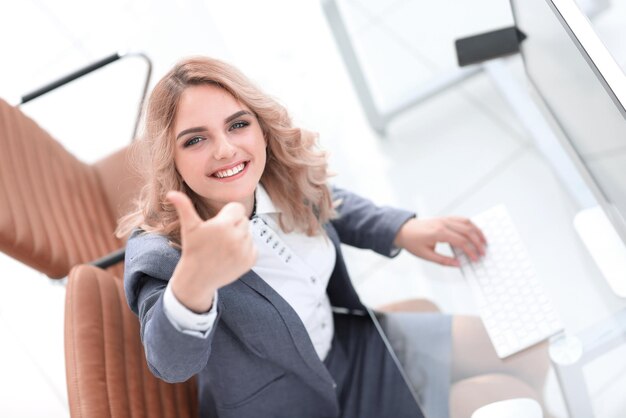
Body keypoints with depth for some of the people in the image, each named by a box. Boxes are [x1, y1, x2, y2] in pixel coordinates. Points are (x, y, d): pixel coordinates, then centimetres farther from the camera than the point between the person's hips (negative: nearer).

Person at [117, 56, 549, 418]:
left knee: (527, 354, 11)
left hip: (351, 347, 6)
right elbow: (171, 362, -47)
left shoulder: (283, 178, -12)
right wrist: (192, 284, -69)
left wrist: (403, 229, -4)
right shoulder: (160, 249, -29)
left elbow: (330, 203, 12)